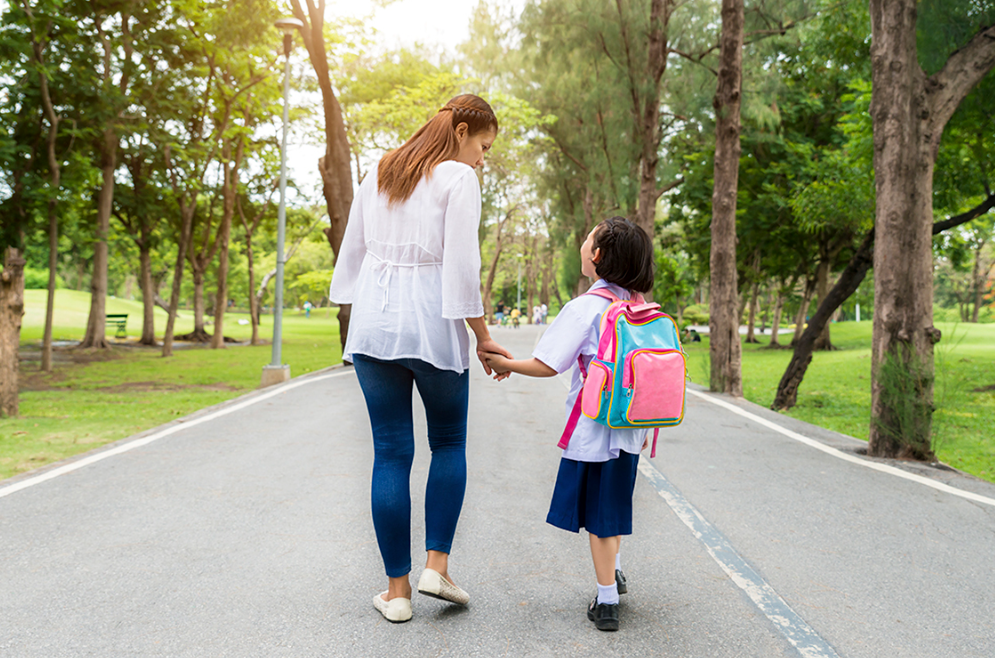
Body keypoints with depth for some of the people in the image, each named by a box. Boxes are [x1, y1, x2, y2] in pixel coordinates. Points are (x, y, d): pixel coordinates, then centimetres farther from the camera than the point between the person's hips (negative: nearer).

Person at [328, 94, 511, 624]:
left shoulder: (378, 174, 14)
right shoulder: (458, 179, -5)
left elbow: (352, 252, 16)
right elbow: (461, 267, -11)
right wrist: (483, 338, -5)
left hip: (374, 321, 5)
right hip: (432, 322, -4)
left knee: (391, 452, 7)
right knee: (449, 443, 16)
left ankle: (397, 590, 11)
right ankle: (437, 564, 7)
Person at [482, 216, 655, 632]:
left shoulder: (585, 307, -16)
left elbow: (546, 365, -17)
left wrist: (505, 364, 0)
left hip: (594, 428, -6)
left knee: (598, 513, 6)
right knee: (614, 500, 24)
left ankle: (607, 603, 14)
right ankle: (614, 572, 41)